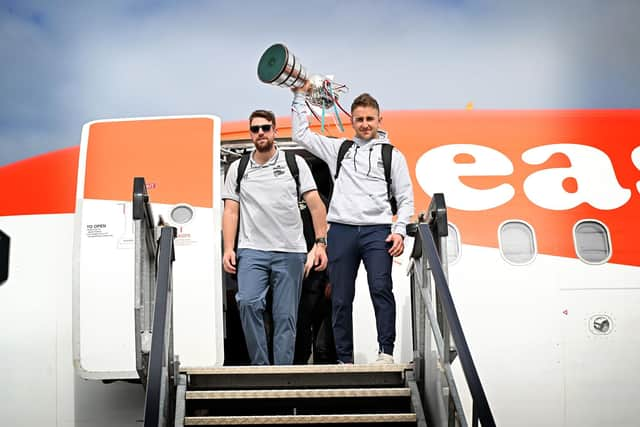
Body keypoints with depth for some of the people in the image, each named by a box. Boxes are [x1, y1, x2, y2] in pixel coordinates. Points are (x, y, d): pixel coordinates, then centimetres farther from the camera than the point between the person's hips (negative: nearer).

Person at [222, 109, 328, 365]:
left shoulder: (295, 163, 8)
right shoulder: (238, 169, 12)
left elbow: (315, 205, 3)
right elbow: (230, 212, 9)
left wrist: (321, 243, -7)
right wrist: (228, 249, -4)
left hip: (290, 251, 0)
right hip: (252, 250, 0)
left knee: (286, 316, 0)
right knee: (248, 302, -21)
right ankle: (260, 366, -11)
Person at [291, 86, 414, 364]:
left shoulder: (392, 155, 14)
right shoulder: (338, 149, 18)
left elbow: (405, 198, 11)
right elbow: (300, 135, 18)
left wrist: (400, 231, -3)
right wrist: (300, 96, 16)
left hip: (377, 230, -2)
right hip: (341, 230, 2)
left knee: (381, 288, -20)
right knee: (341, 298, 1)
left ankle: (386, 352, -16)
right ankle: (344, 360, 7)